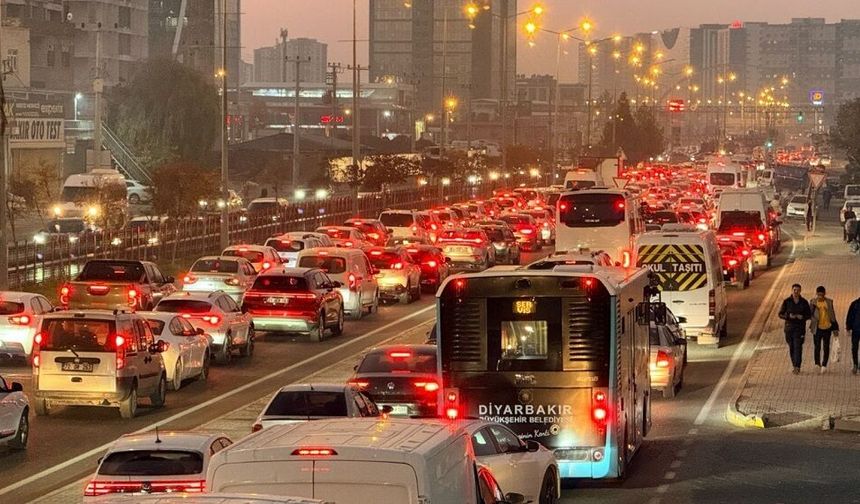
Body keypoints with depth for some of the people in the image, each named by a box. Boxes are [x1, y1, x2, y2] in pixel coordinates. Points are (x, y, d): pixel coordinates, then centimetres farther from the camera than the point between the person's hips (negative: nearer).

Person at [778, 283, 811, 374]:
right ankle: (794, 364, 28)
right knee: (791, 347, 10)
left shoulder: (804, 302, 1)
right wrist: (789, 316, -18)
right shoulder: (786, 301, 0)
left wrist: (802, 317, -14)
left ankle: (797, 367, -17)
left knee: (798, 347, -12)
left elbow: (809, 315, 7)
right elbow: (780, 314, 1)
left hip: (800, 327, -2)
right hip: (789, 327, 2)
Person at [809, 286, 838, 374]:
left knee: (826, 347, -1)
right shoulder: (813, 302, 1)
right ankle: (817, 364, 18)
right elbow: (809, 315, 4)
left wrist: (835, 328, 9)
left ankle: (824, 365, 2)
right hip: (817, 328, -1)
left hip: (827, 327, 1)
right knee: (817, 347, 3)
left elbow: (833, 315, 9)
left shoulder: (829, 302, 4)